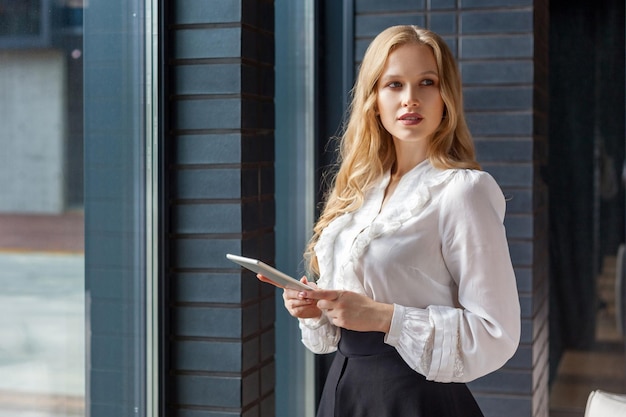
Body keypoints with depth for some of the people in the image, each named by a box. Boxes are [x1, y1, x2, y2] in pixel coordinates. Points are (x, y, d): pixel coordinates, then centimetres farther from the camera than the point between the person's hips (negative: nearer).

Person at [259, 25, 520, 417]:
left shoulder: (462, 190, -14)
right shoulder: (360, 189, 6)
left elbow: (496, 334, -18)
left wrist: (383, 316, -22)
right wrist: (316, 305, -3)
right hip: (344, 384, 6)